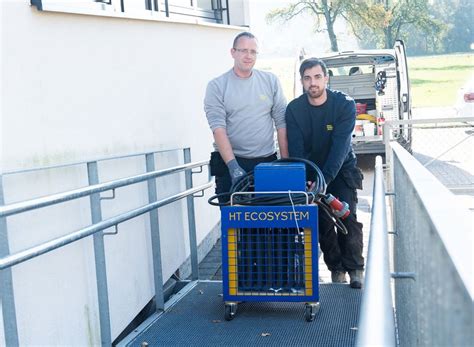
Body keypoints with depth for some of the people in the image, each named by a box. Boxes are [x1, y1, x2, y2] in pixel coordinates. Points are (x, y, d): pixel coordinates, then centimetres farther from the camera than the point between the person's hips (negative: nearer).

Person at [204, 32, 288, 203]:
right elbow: (218, 129, -10)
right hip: (229, 163, -2)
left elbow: (281, 123, 6)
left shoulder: (271, 81, 7)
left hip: (267, 161, 2)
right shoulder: (217, 86, -1)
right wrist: (233, 166, -20)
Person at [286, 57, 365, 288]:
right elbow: (296, 149, -15)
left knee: (348, 216, -13)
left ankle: (355, 269, -2)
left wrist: (324, 179, -35)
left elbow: (340, 146, -25)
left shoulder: (345, 104, -17)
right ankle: (336, 268, 12)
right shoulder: (294, 109, -11)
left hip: (342, 169, -2)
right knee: (322, 221, -2)